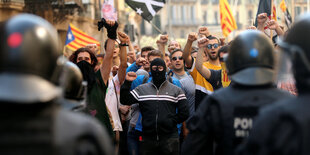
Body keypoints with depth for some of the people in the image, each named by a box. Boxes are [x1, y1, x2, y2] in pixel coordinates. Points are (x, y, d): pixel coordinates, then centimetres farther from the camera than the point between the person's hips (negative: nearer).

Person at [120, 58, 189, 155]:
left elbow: (184, 113, 6)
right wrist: (127, 82, -4)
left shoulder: (176, 90, 8)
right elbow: (125, 100, 3)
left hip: (169, 138, -1)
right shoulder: (141, 89, 12)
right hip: (148, 138, 1)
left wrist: (172, 122, -2)